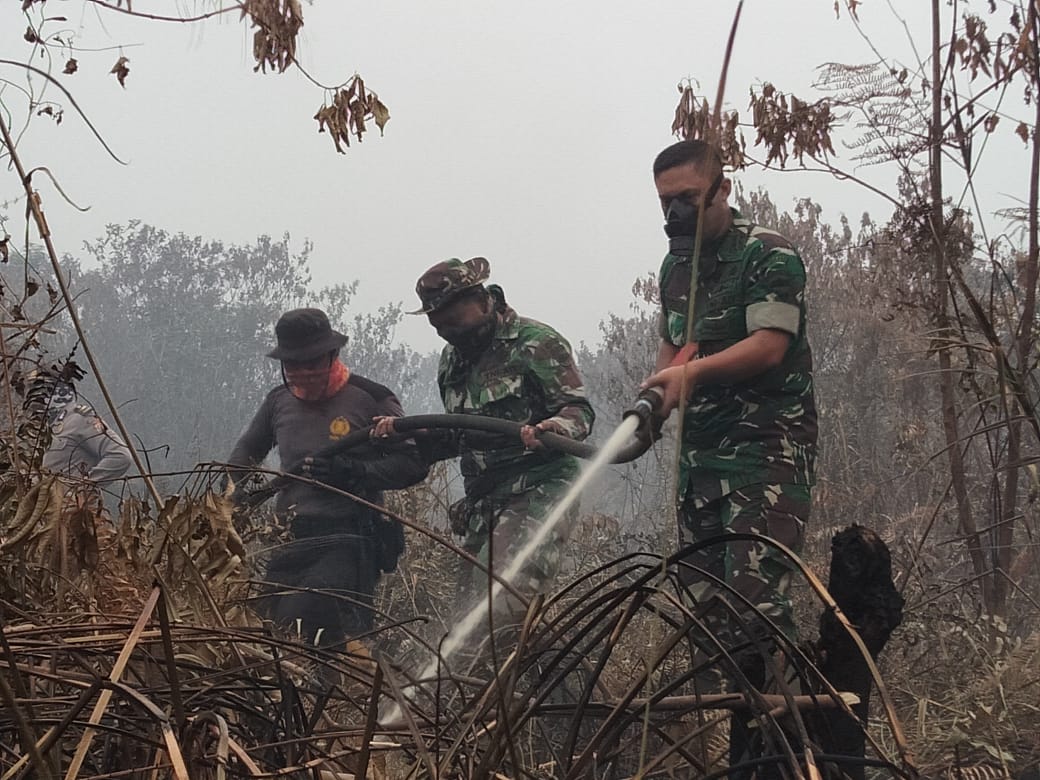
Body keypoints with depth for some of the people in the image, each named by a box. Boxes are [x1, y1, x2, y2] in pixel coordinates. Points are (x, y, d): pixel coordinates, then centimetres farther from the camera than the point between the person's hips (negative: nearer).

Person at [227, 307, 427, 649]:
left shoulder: (369, 399, -2)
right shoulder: (278, 402, 15)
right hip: (294, 541, 6)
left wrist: (355, 472, -15)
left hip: (348, 544, -6)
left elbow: (413, 463, -2)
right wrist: (234, 484, 12)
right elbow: (247, 450, 34)